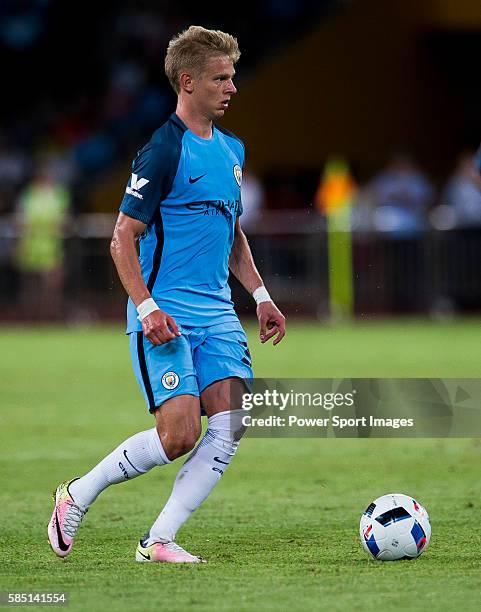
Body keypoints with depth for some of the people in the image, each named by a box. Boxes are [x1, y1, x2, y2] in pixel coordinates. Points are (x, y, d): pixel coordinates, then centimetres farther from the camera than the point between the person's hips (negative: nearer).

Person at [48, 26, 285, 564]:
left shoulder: (231, 149, 15)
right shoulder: (164, 151, -11)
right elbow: (123, 238, -12)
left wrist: (260, 295, 19)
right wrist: (147, 307, -21)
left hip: (217, 313, 7)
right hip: (165, 314, -7)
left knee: (229, 426, -8)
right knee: (180, 434, -13)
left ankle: (158, 540, -1)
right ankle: (77, 495, 8)